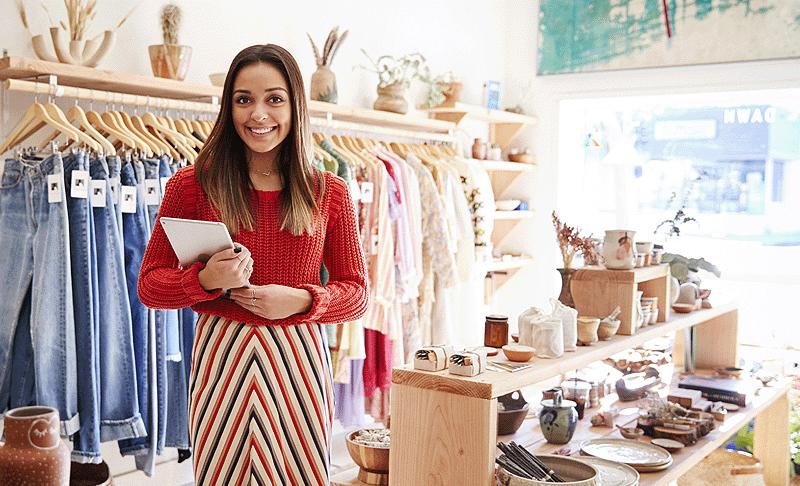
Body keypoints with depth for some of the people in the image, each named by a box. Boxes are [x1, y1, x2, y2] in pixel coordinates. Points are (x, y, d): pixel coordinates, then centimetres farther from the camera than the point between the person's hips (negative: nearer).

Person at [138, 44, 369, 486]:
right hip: (221, 354, -1)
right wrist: (207, 279, -17)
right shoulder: (192, 184, 0)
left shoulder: (329, 193, 3)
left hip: (299, 361, 1)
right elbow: (149, 285, 3)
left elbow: (356, 292, 7)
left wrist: (301, 300, -13)